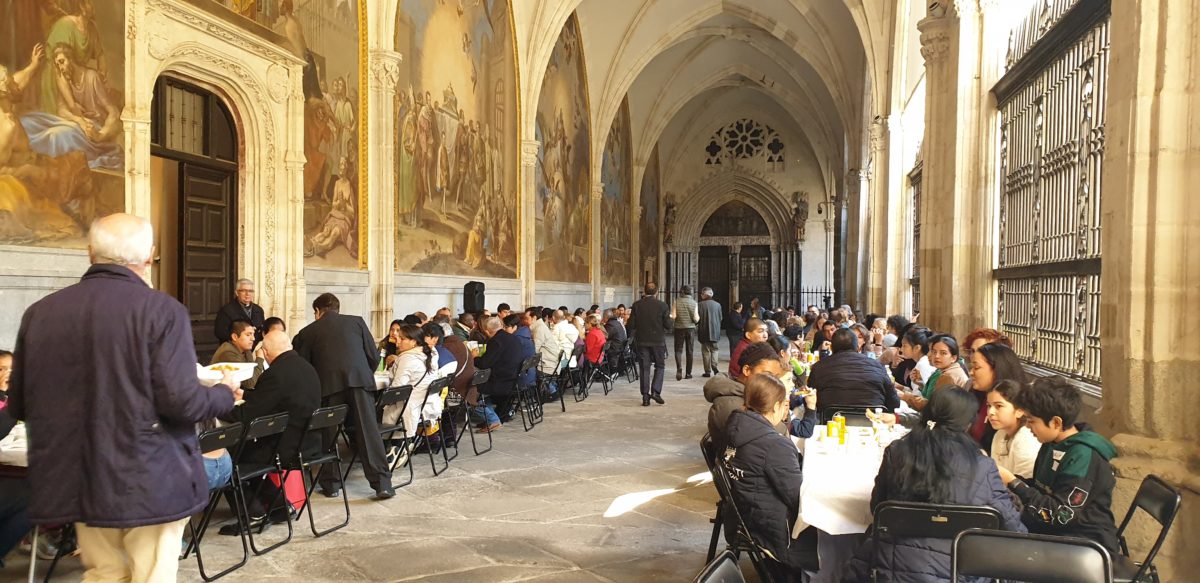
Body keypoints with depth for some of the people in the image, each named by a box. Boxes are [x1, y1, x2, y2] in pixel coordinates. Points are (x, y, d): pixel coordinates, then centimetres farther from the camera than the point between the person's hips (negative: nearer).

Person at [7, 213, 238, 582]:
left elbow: (18, 406, 8)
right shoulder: (162, 310, -14)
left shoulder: (39, 312, 0)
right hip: (150, 482, -5)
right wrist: (225, 394, 1)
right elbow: (180, 401, -19)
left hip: (76, 482, 5)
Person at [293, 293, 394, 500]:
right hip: (360, 379, 1)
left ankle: (329, 484, 19)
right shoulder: (356, 321, 20)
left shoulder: (308, 332, 19)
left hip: (328, 384, 0)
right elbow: (374, 356, 14)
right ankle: (382, 484, -2)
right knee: (368, 431, 0)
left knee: (327, 435, 13)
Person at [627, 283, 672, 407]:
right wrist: (672, 319, 12)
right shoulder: (662, 305, -8)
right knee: (659, 366, 13)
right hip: (658, 341, -1)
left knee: (644, 368, 7)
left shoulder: (636, 305, -3)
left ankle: (645, 397, 7)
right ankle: (655, 391, -2)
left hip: (642, 341, 2)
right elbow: (668, 325, -9)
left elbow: (631, 325, -4)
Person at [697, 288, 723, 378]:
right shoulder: (717, 305, 0)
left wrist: (696, 325, 11)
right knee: (715, 350, 14)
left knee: (706, 351, 5)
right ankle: (715, 366, -6)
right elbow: (720, 318, 7)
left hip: (704, 332, -2)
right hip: (715, 332, 3)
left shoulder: (701, 305, -11)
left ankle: (708, 371, 6)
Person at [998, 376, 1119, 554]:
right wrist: (1008, 478, -2)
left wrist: (1013, 482, -22)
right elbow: (1042, 487, 14)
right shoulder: (1053, 443, 4)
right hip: (1053, 529, 8)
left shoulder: (1083, 456, -22)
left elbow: (1060, 514, -24)